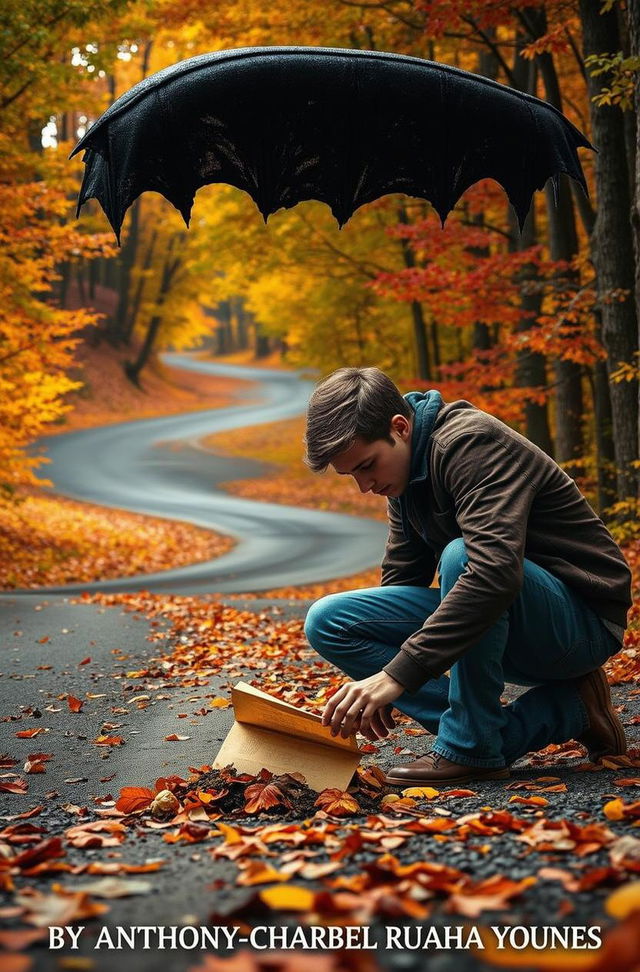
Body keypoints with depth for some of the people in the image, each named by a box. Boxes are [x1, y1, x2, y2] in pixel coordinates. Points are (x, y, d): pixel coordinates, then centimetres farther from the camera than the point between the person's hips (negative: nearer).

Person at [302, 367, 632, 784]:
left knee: (461, 555, -37)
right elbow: (401, 575, 12)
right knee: (327, 621, -2)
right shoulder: (407, 468, 6)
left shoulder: (472, 442, -23)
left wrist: (398, 674, -38)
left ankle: (471, 748, -20)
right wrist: (376, 687, -2)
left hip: (582, 622, -9)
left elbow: (496, 571, -37)